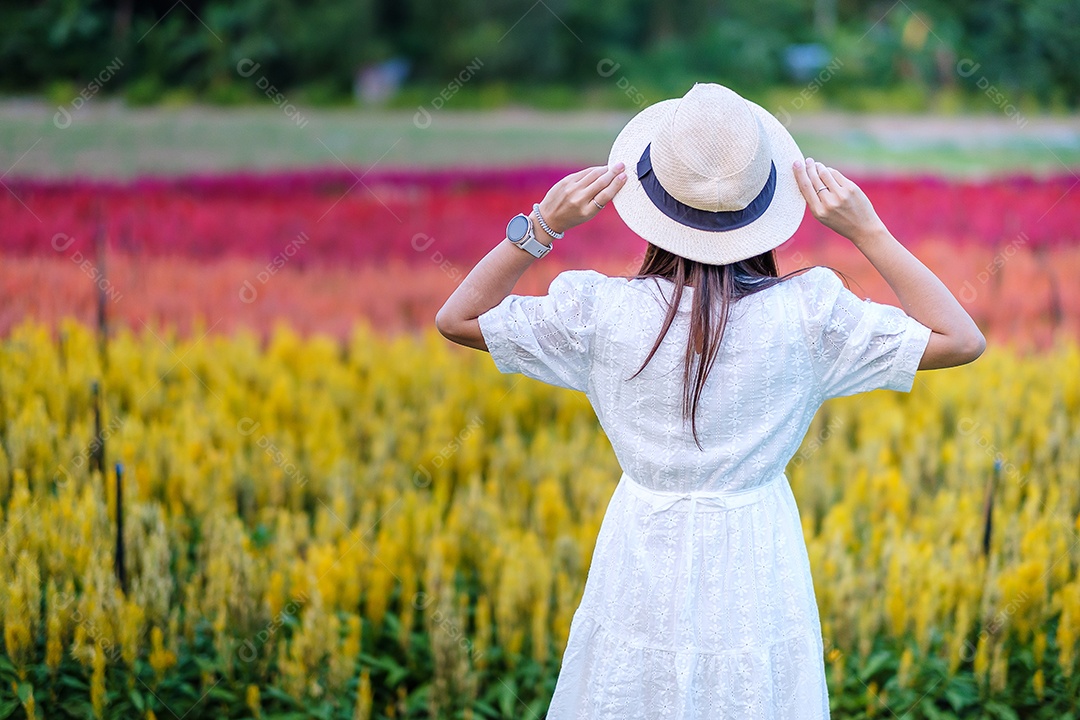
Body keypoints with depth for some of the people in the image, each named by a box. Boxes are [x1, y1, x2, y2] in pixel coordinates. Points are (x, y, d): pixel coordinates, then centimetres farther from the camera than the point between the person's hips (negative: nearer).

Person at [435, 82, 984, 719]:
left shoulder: (603, 312, -17)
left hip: (644, 565, 0)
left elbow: (457, 318, -4)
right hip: (757, 572, 0)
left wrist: (542, 226, -12)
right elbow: (962, 340, -9)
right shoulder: (806, 315, -18)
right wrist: (867, 230, -13)